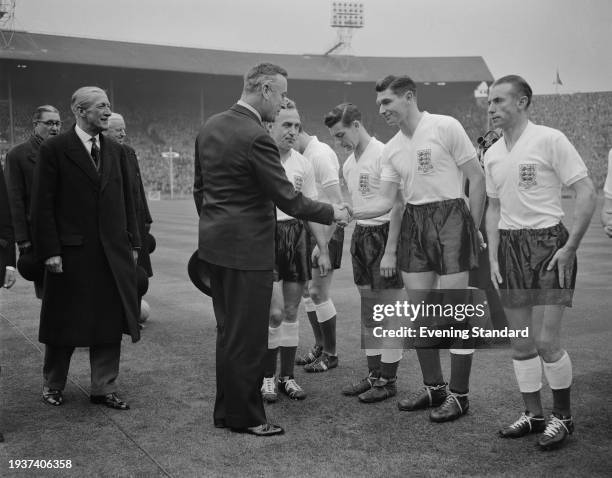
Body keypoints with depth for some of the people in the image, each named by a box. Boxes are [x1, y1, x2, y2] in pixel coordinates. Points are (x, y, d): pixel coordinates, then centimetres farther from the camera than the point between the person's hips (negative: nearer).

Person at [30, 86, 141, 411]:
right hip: (71, 252, -4)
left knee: (111, 323, 7)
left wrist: (132, 243, 8)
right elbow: (42, 205, -8)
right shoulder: (54, 149, -6)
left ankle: (104, 389, 20)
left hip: (113, 253, 5)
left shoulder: (116, 151, 11)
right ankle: (52, 385, 28)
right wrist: (50, 250, -13)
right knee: (64, 323, 9)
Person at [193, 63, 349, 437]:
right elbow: (287, 198, -18)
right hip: (247, 247, -9)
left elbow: (200, 187, 15)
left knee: (229, 331, 19)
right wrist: (332, 213, -5)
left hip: (215, 241, 9)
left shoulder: (210, 127, 8)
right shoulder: (256, 138, -20)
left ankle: (227, 409, 31)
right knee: (247, 335, 3)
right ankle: (245, 416, 15)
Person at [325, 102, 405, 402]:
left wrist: (390, 251, -20)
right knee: (368, 308, 13)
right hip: (360, 233, 8)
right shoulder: (349, 163, 11)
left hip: (383, 234, -8)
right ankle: (374, 374, 23)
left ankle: (388, 380, 10)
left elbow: (397, 205, -16)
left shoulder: (383, 155, -13)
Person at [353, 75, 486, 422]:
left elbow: (477, 178, -5)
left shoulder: (446, 127, -8)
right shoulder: (391, 149, 10)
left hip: (450, 217, -6)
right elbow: (386, 201, 8)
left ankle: (459, 394, 9)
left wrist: (473, 230, -6)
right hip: (413, 224, 7)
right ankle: (433, 387, 24)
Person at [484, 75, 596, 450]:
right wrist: (493, 256, 9)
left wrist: (570, 247, -15)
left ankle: (563, 416, 12)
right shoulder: (492, 155, 10)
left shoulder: (550, 139, -9)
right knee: (521, 343, 9)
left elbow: (587, 193, -11)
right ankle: (534, 414, 23)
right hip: (510, 247, 6)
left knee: (546, 341, -8)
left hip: (548, 242, -6)